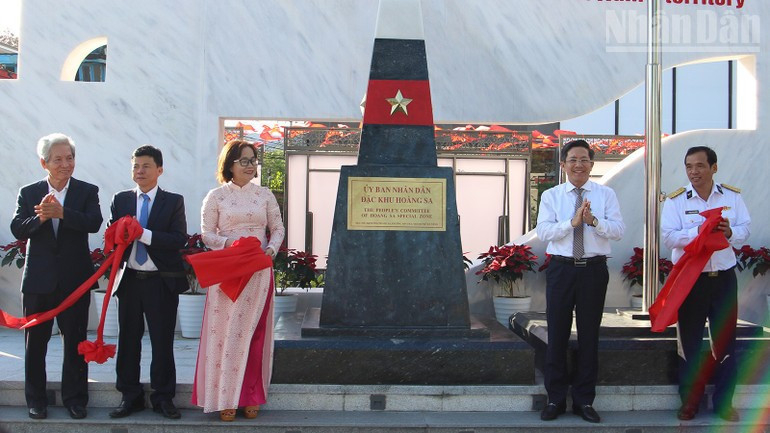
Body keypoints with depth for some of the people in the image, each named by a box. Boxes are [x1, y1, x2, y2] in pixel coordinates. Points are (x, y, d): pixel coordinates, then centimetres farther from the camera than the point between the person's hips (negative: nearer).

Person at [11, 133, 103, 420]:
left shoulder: (87, 191, 0)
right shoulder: (29, 193, 4)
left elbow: (94, 223, -18)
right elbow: (17, 230, -7)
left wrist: (62, 213, -32)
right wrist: (40, 217, -26)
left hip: (75, 280, -1)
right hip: (38, 279, 1)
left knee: (75, 342, 7)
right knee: (35, 342, 10)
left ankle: (75, 399, 19)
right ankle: (36, 400, 23)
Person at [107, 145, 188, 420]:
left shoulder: (174, 201, 0)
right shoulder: (121, 200, 9)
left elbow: (180, 239, -11)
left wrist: (144, 234, -20)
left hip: (161, 282, -3)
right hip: (129, 280, 3)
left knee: (162, 342, 3)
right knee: (128, 340, 9)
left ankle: (163, 398, 15)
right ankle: (130, 397, 21)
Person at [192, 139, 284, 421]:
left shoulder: (265, 195, 8)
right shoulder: (216, 197, 3)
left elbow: (278, 228, 11)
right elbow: (207, 233, 1)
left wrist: (272, 248, -9)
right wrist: (229, 244, -16)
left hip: (259, 271, 2)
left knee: (253, 331, 3)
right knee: (226, 331, -1)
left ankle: (250, 396, 13)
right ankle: (225, 398, 7)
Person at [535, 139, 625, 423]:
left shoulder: (606, 195, 5)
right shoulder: (551, 196, 5)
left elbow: (618, 230, -5)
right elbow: (543, 231, -8)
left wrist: (593, 220, -21)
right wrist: (573, 221, -20)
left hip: (594, 270, 0)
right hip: (561, 269, 0)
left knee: (589, 336, 7)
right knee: (557, 335, 5)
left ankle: (584, 401, 19)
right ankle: (555, 399, 17)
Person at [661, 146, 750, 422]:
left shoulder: (733, 196, 4)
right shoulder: (675, 200, -2)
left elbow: (744, 231, 4)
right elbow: (669, 237, -12)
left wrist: (729, 232, -18)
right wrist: (699, 231, -25)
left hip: (724, 277, 2)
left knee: (725, 339, 7)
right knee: (690, 341, 7)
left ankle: (724, 402, 19)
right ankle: (689, 401, 20)